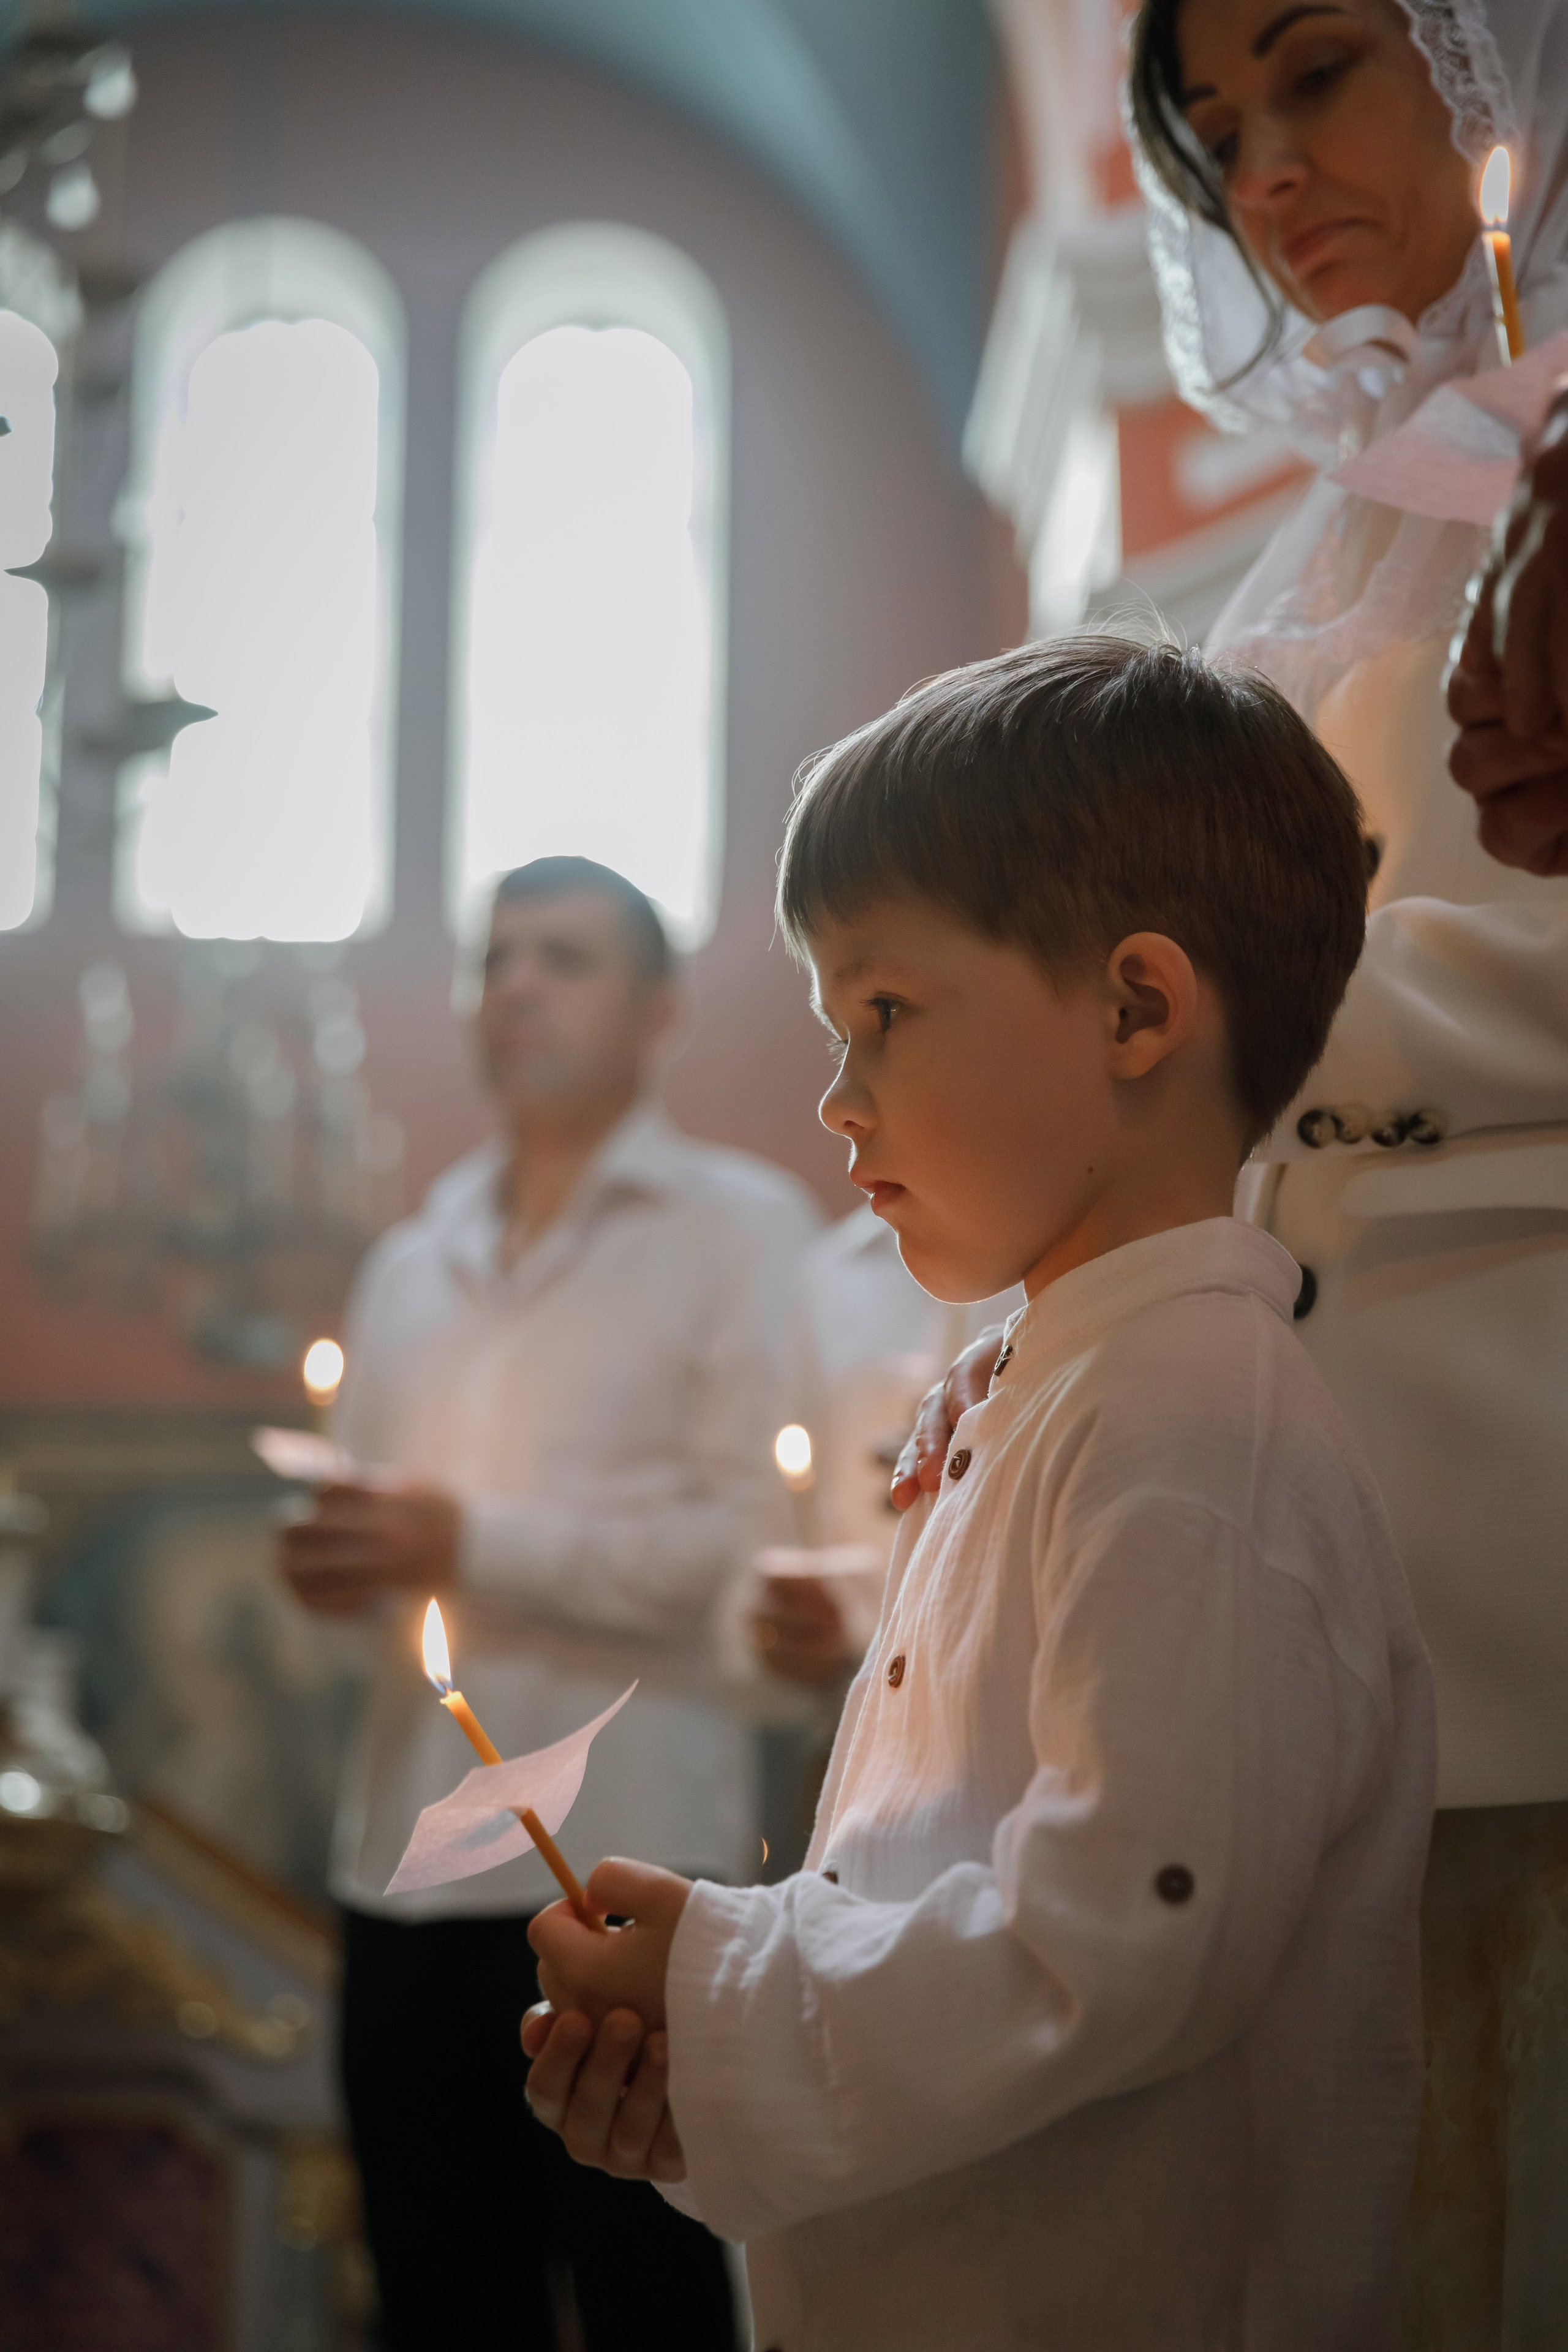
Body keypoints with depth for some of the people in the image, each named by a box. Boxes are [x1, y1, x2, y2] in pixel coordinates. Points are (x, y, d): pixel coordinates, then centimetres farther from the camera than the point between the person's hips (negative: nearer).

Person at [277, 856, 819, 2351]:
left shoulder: (739, 1227, 0)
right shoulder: (412, 1263, 19)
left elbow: (756, 1531, -12)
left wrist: (473, 1544, -15)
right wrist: (335, 1565, -1)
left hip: (624, 1859, -6)